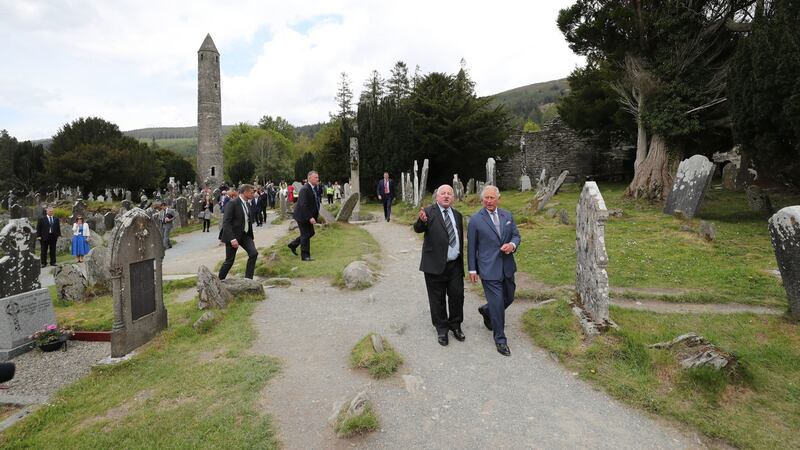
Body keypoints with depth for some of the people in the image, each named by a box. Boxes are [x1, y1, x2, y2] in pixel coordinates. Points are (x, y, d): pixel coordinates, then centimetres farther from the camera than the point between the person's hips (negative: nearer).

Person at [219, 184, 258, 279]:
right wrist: (232, 238, -27)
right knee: (229, 260, 2)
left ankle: (248, 279, -1)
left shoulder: (247, 204, 9)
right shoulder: (232, 203, -15)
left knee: (254, 253, -10)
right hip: (233, 236, -7)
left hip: (245, 235, 7)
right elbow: (226, 222, -21)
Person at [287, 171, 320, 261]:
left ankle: (293, 244, 31)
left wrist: (315, 215, 8)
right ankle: (305, 256, 13)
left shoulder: (314, 188, 7)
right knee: (306, 235, 0)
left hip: (308, 216, 9)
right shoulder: (305, 189, -23)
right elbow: (303, 205, -27)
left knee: (310, 233, 16)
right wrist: (310, 217, -29)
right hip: (302, 216, -9)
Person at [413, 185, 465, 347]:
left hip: (455, 265, 4)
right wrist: (422, 221, -45)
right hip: (436, 265, -4)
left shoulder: (457, 215, 11)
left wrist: (461, 262, 18)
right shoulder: (429, 212, -6)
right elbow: (418, 229, -22)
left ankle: (455, 325, 31)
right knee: (438, 299, 8)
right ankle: (441, 329, 25)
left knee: (457, 295, 11)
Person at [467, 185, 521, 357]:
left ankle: (486, 310, 48)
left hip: (507, 267, 5)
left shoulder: (507, 216, 5)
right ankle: (500, 339, 15)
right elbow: (471, 246, -3)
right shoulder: (475, 219, -7)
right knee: (497, 303, -3)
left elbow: (516, 235, 12)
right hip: (488, 269, -5)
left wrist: (512, 245, -12)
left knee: (508, 298, 19)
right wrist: (472, 269, -2)